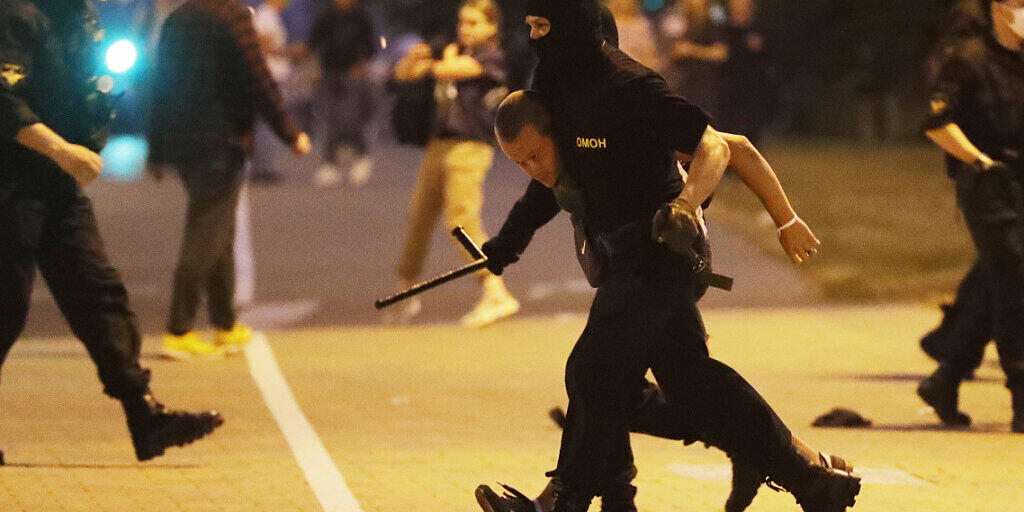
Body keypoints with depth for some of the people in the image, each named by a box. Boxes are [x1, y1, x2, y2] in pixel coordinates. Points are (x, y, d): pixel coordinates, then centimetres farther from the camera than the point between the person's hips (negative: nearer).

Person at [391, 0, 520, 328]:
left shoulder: (491, 58, -3)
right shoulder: (454, 53, 18)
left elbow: (448, 70, -17)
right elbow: (403, 74, 17)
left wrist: (446, 57, 6)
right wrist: (414, 57, -6)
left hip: (469, 147, -8)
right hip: (439, 146, 8)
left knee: (462, 218, -20)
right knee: (419, 218, 13)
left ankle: (496, 295, -26)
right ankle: (405, 291, 29)